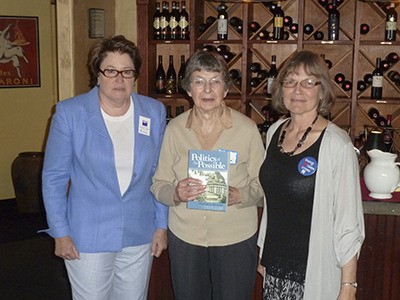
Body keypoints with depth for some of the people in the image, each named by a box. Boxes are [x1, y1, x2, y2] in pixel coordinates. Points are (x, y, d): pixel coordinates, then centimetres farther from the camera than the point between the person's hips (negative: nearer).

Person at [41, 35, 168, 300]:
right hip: (88, 238, -2)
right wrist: (60, 232, -7)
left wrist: (162, 225, 4)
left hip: (140, 235, 3)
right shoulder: (69, 113, -9)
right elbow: (54, 177, -5)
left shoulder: (154, 112, -1)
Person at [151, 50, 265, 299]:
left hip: (236, 239, -1)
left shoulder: (247, 129, -7)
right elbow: (159, 185, 2)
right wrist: (176, 193, -19)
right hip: (185, 236, 2)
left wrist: (238, 196, -22)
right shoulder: (175, 128, -2)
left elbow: (262, 185, -2)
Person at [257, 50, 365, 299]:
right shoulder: (275, 132, 3)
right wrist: (261, 253, 15)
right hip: (274, 265, 5)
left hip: (315, 272, -5)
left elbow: (349, 223, -15)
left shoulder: (337, 145, -16)